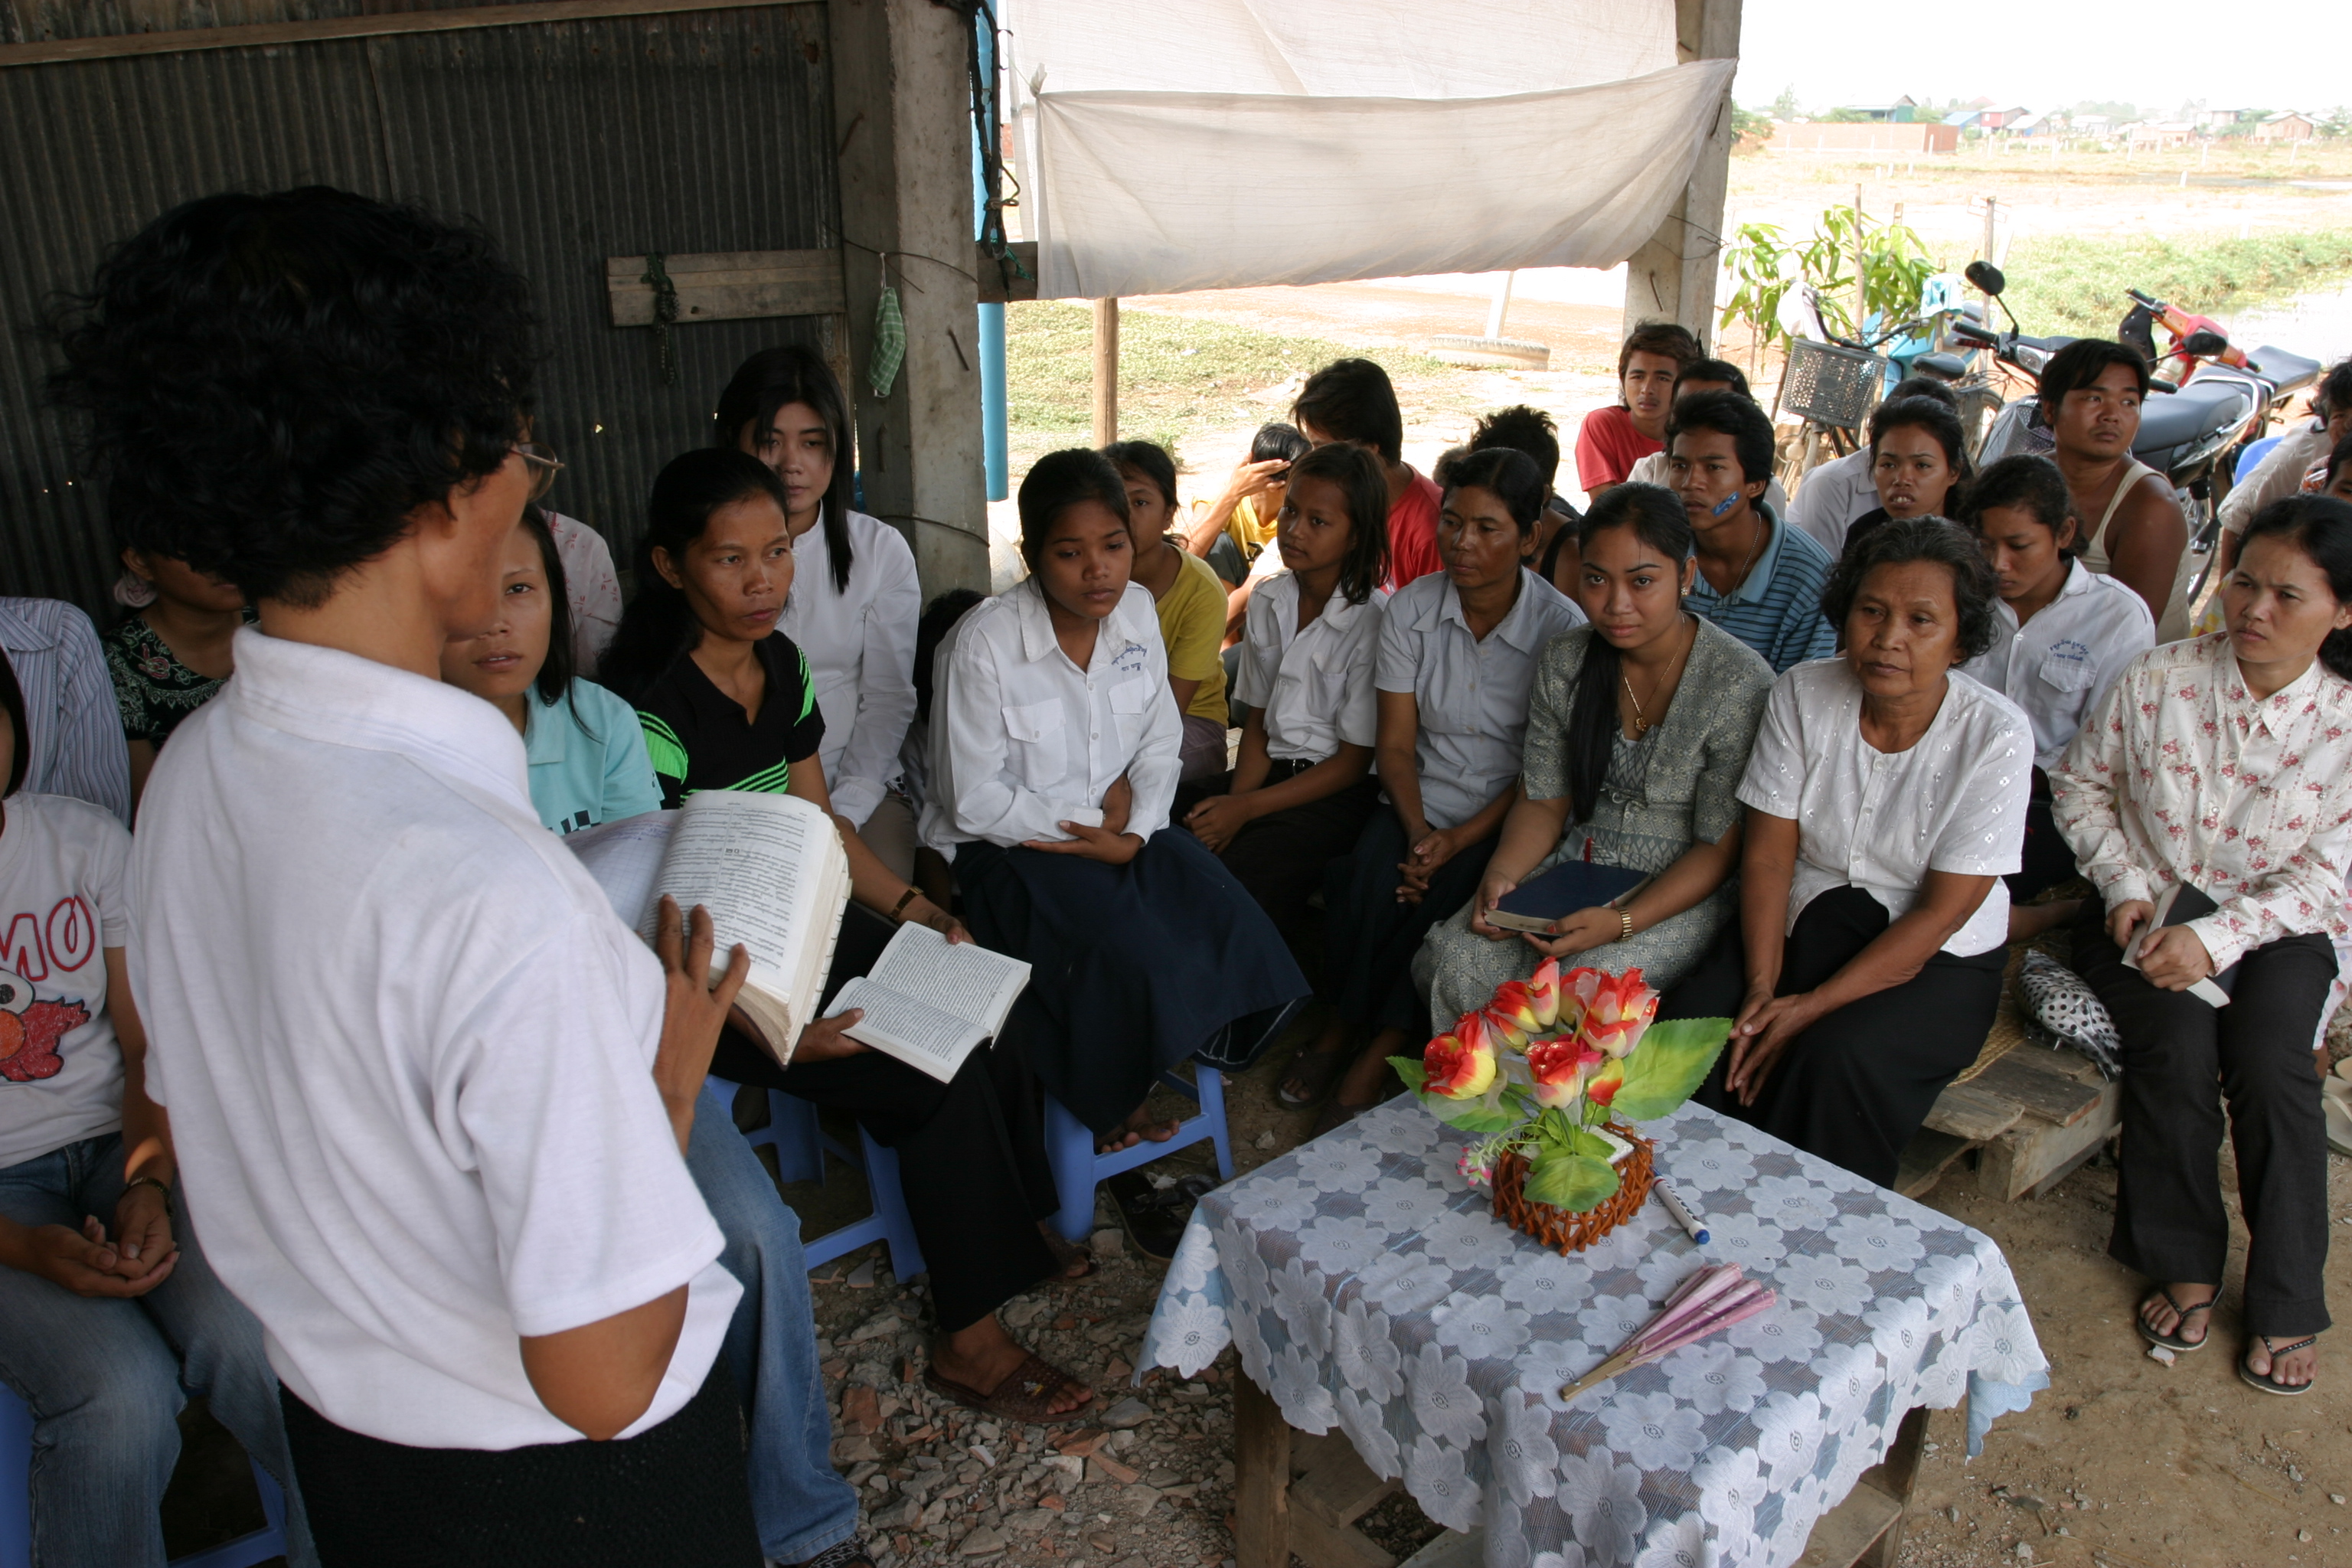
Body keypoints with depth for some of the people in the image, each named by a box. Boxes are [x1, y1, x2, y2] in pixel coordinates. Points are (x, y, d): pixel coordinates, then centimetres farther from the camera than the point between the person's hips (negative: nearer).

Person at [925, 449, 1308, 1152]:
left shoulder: (1137, 612, -1)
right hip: (1009, 842, -5)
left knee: (1227, 923, -15)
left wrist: (1135, 828, -11)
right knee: (1127, 956, -26)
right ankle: (1112, 1102, 4)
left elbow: (1161, 743, 7)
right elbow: (974, 800, -14)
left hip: (1119, 825, 5)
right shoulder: (983, 644, -18)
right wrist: (1090, 832, -15)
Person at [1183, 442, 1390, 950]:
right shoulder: (1267, 602, 7)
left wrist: (1247, 808, -14)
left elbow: (1353, 761, -9)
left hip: (1341, 791, -5)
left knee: (1243, 875, -31)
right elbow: (1258, 720, 11)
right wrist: (1233, 801, -9)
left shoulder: (1373, 620, -11)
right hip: (1272, 771, 5)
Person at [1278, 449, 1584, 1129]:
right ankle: (1347, 1027, -4)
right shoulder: (1410, 610, -1)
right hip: (1420, 803, 3)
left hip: (1506, 817, -2)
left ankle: (1373, 1051, -9)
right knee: (1366, 875, -27)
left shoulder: (1562, 628, -10)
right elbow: (1395, 747, -1)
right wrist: (1418, 832, -18)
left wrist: (1459, 839, -19)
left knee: (1441, 896, -30)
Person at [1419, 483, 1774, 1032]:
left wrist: (1622, 923, -26)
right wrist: (1501, 875, -15)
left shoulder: (1742, 684, -15)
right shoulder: (1563, 663, 0)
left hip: (1682, 895, -4)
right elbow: (1543, 801, 6)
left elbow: (1720, 848, -14)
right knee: (1458, 957, -21)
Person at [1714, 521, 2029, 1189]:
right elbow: (1769, 852, -6)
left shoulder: (1995, 735, -14)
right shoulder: (1802, 695, -6)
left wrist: (1812, 1008, -22)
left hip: (1937, 958, -2)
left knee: (1837, 1056, -31)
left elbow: (1940, 914, -15)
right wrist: (1763, 987, -19)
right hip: (1810, 918, 3)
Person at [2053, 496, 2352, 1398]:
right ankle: (2186, 1266, -6)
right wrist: (2124, 886, -8)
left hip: (2272, 931, 0)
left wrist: (2216, 938, -23)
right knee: (2177, 1044, -26)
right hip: (2147, 916, 0)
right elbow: (2081, 784, 5)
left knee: (2269, 1063, -25)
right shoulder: (2159, 679, -8)